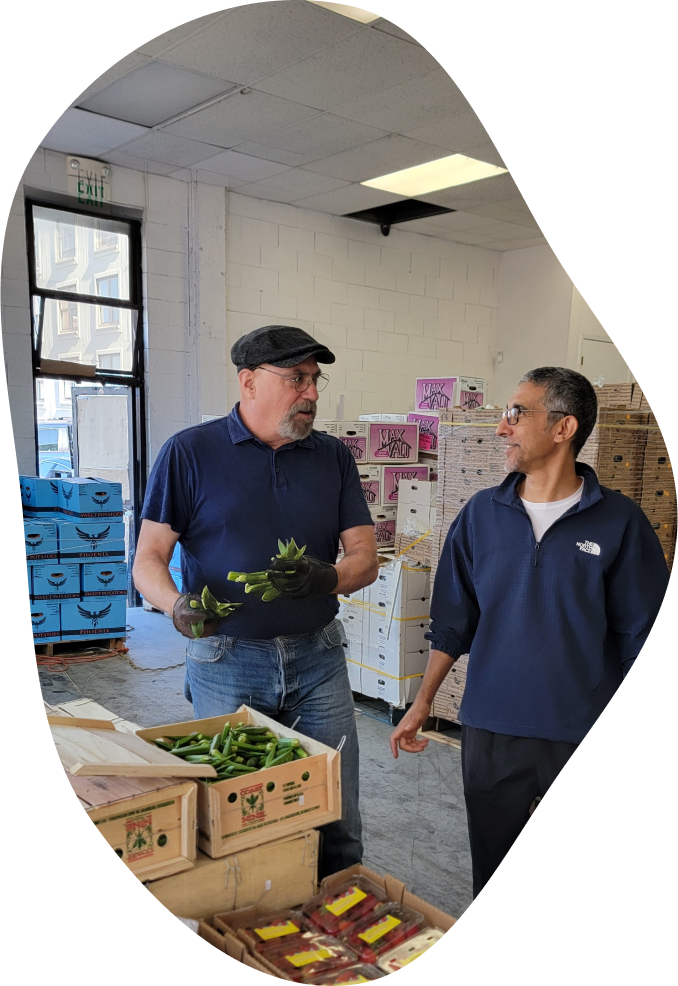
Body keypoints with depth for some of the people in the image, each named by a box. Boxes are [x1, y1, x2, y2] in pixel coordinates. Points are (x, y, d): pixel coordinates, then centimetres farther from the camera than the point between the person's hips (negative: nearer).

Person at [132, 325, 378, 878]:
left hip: (317, 658, 3)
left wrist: (327, 577, -20)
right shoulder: (190, 453, -3)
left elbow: (366, 560, 3)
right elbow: (148, 562, -3)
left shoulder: (334, 458, 6)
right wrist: (178, 603, -25)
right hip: (227, 662, -2)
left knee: (337, 823, 8)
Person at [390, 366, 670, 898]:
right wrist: (423, 701, 6)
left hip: (585, 735, -2)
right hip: (491, 730, 3)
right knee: (493, 876, 16)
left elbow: (642, 639, -3)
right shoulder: (481, 514, 2)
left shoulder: (619, 521, -7)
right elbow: (453, 621, 9)